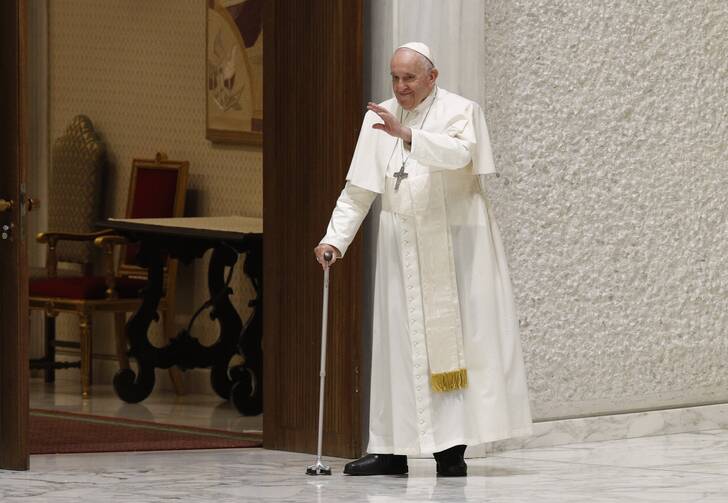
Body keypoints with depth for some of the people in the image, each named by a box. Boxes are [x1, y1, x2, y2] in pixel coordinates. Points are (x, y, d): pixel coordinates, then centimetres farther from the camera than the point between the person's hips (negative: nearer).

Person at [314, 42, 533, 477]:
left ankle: (453, 447, -4)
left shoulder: (459, 111, -4)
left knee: (457, 336, -5)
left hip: (455, 241, -4)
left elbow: (459, 152, -25)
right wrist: (335, 239, -3)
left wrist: (406, 134, -37)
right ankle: (393, 449, 3)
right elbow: (358, 190, 8)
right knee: (399, 343, 2)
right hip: (403, 243, 4)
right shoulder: (378, 120, 8)